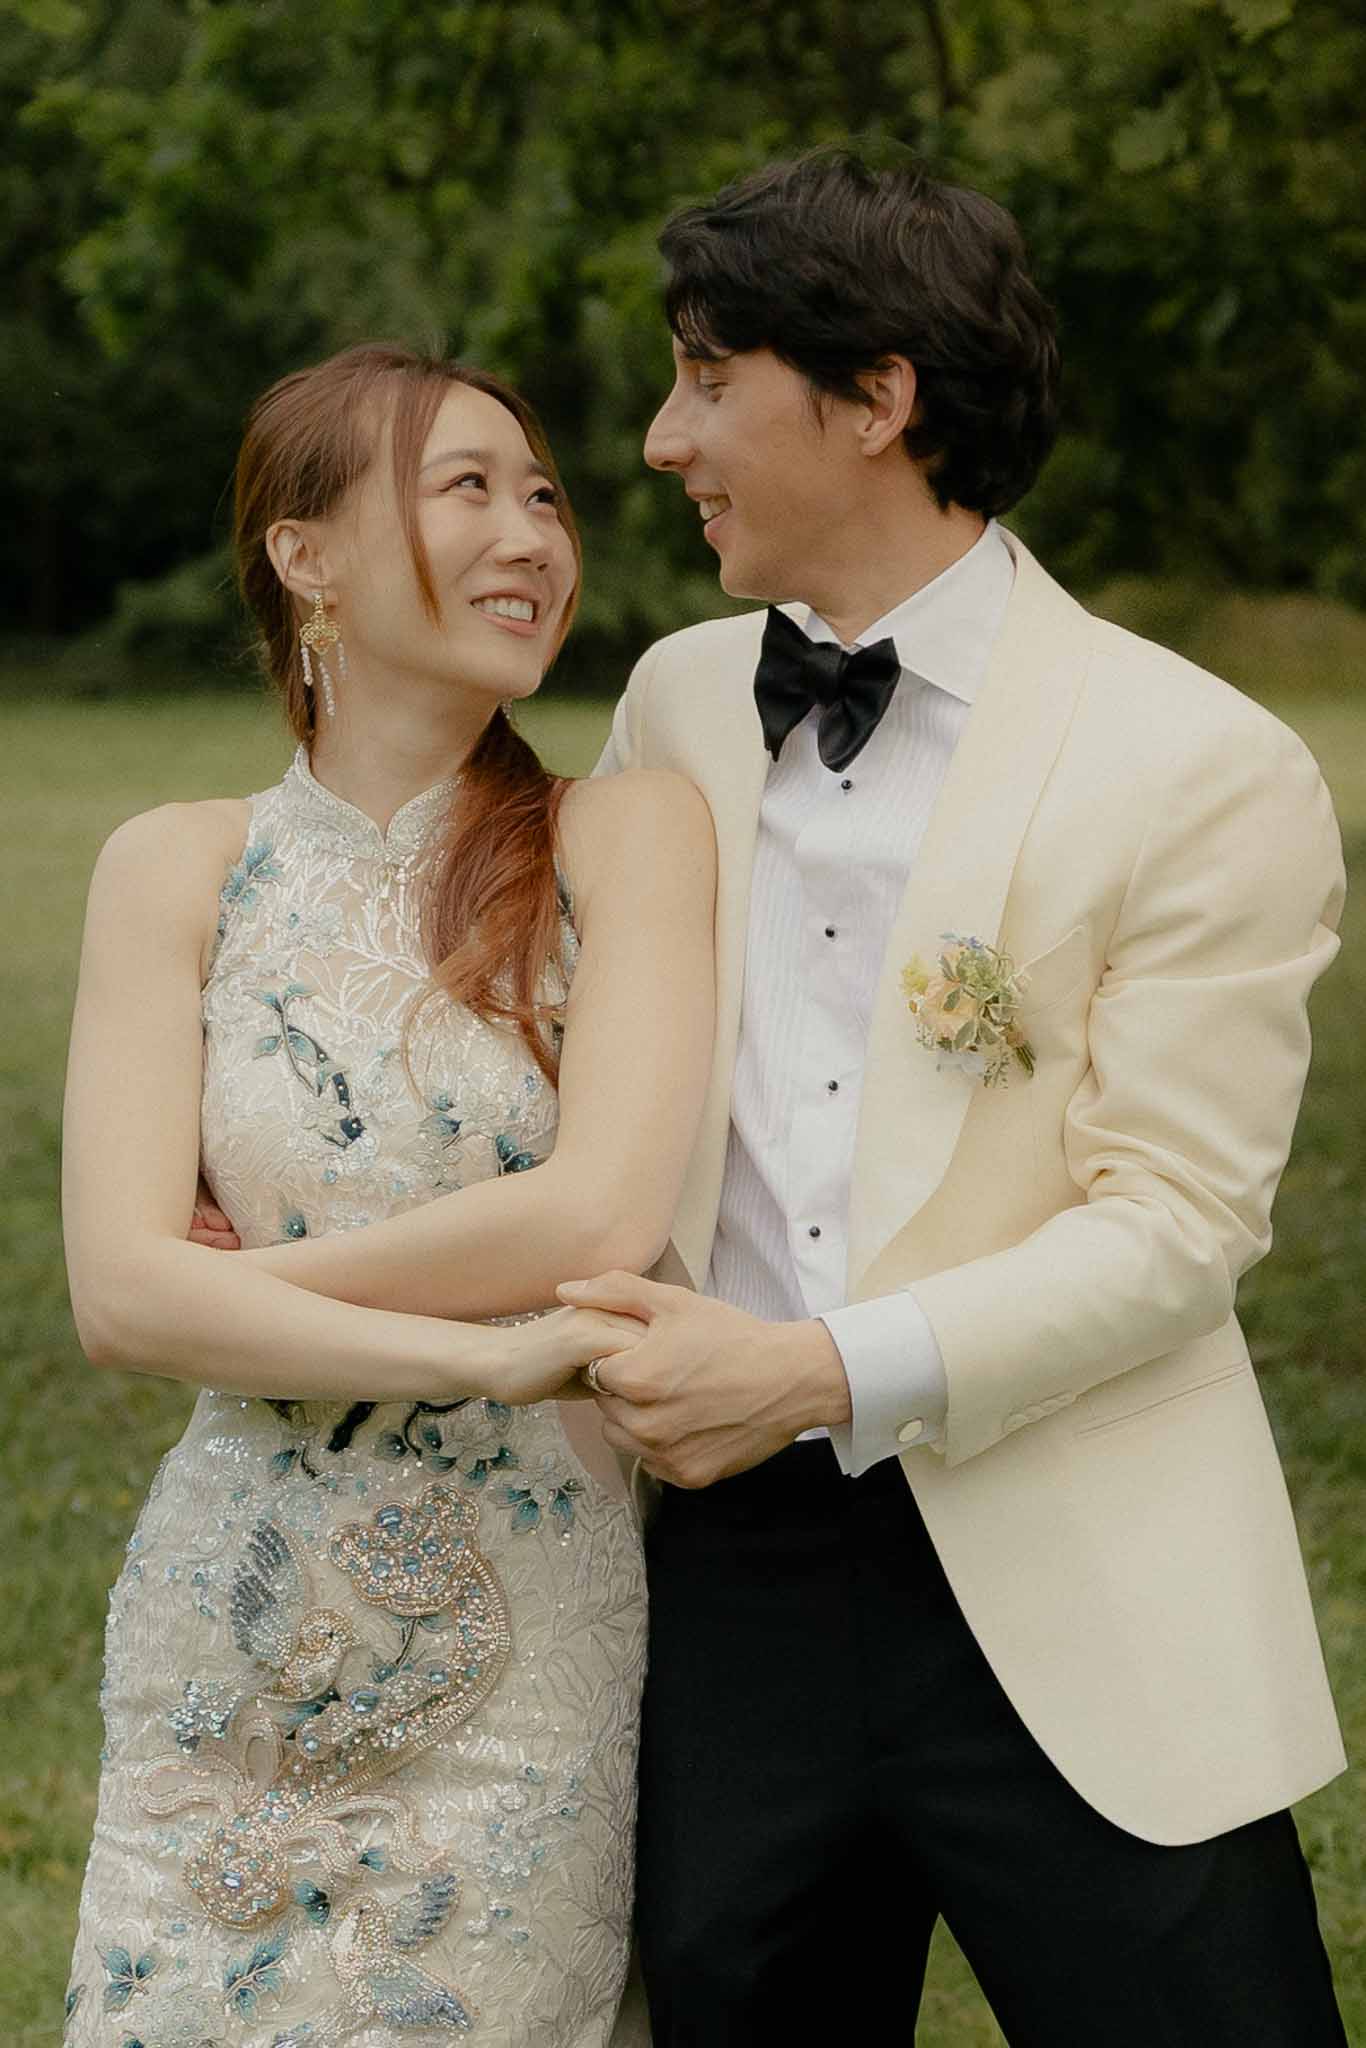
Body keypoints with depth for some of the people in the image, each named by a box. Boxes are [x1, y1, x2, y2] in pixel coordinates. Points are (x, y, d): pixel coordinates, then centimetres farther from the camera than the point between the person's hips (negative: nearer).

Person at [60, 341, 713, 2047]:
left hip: (524, 1651, -1)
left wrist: (251, 1282, -9)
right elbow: (118, 1295, -9)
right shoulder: (180, 870, 1)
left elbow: (602, 1218, -16)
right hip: (233, 1643, 2)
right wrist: (476, 1346, -17)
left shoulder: (628, 836, -4)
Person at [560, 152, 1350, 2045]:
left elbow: (1176, 1222, -12)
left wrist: (825, 1369, -20)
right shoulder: (676, 703, 10)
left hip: (1076, 1611, -5)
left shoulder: (1205, 771, -7)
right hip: (730, 1562, 5)